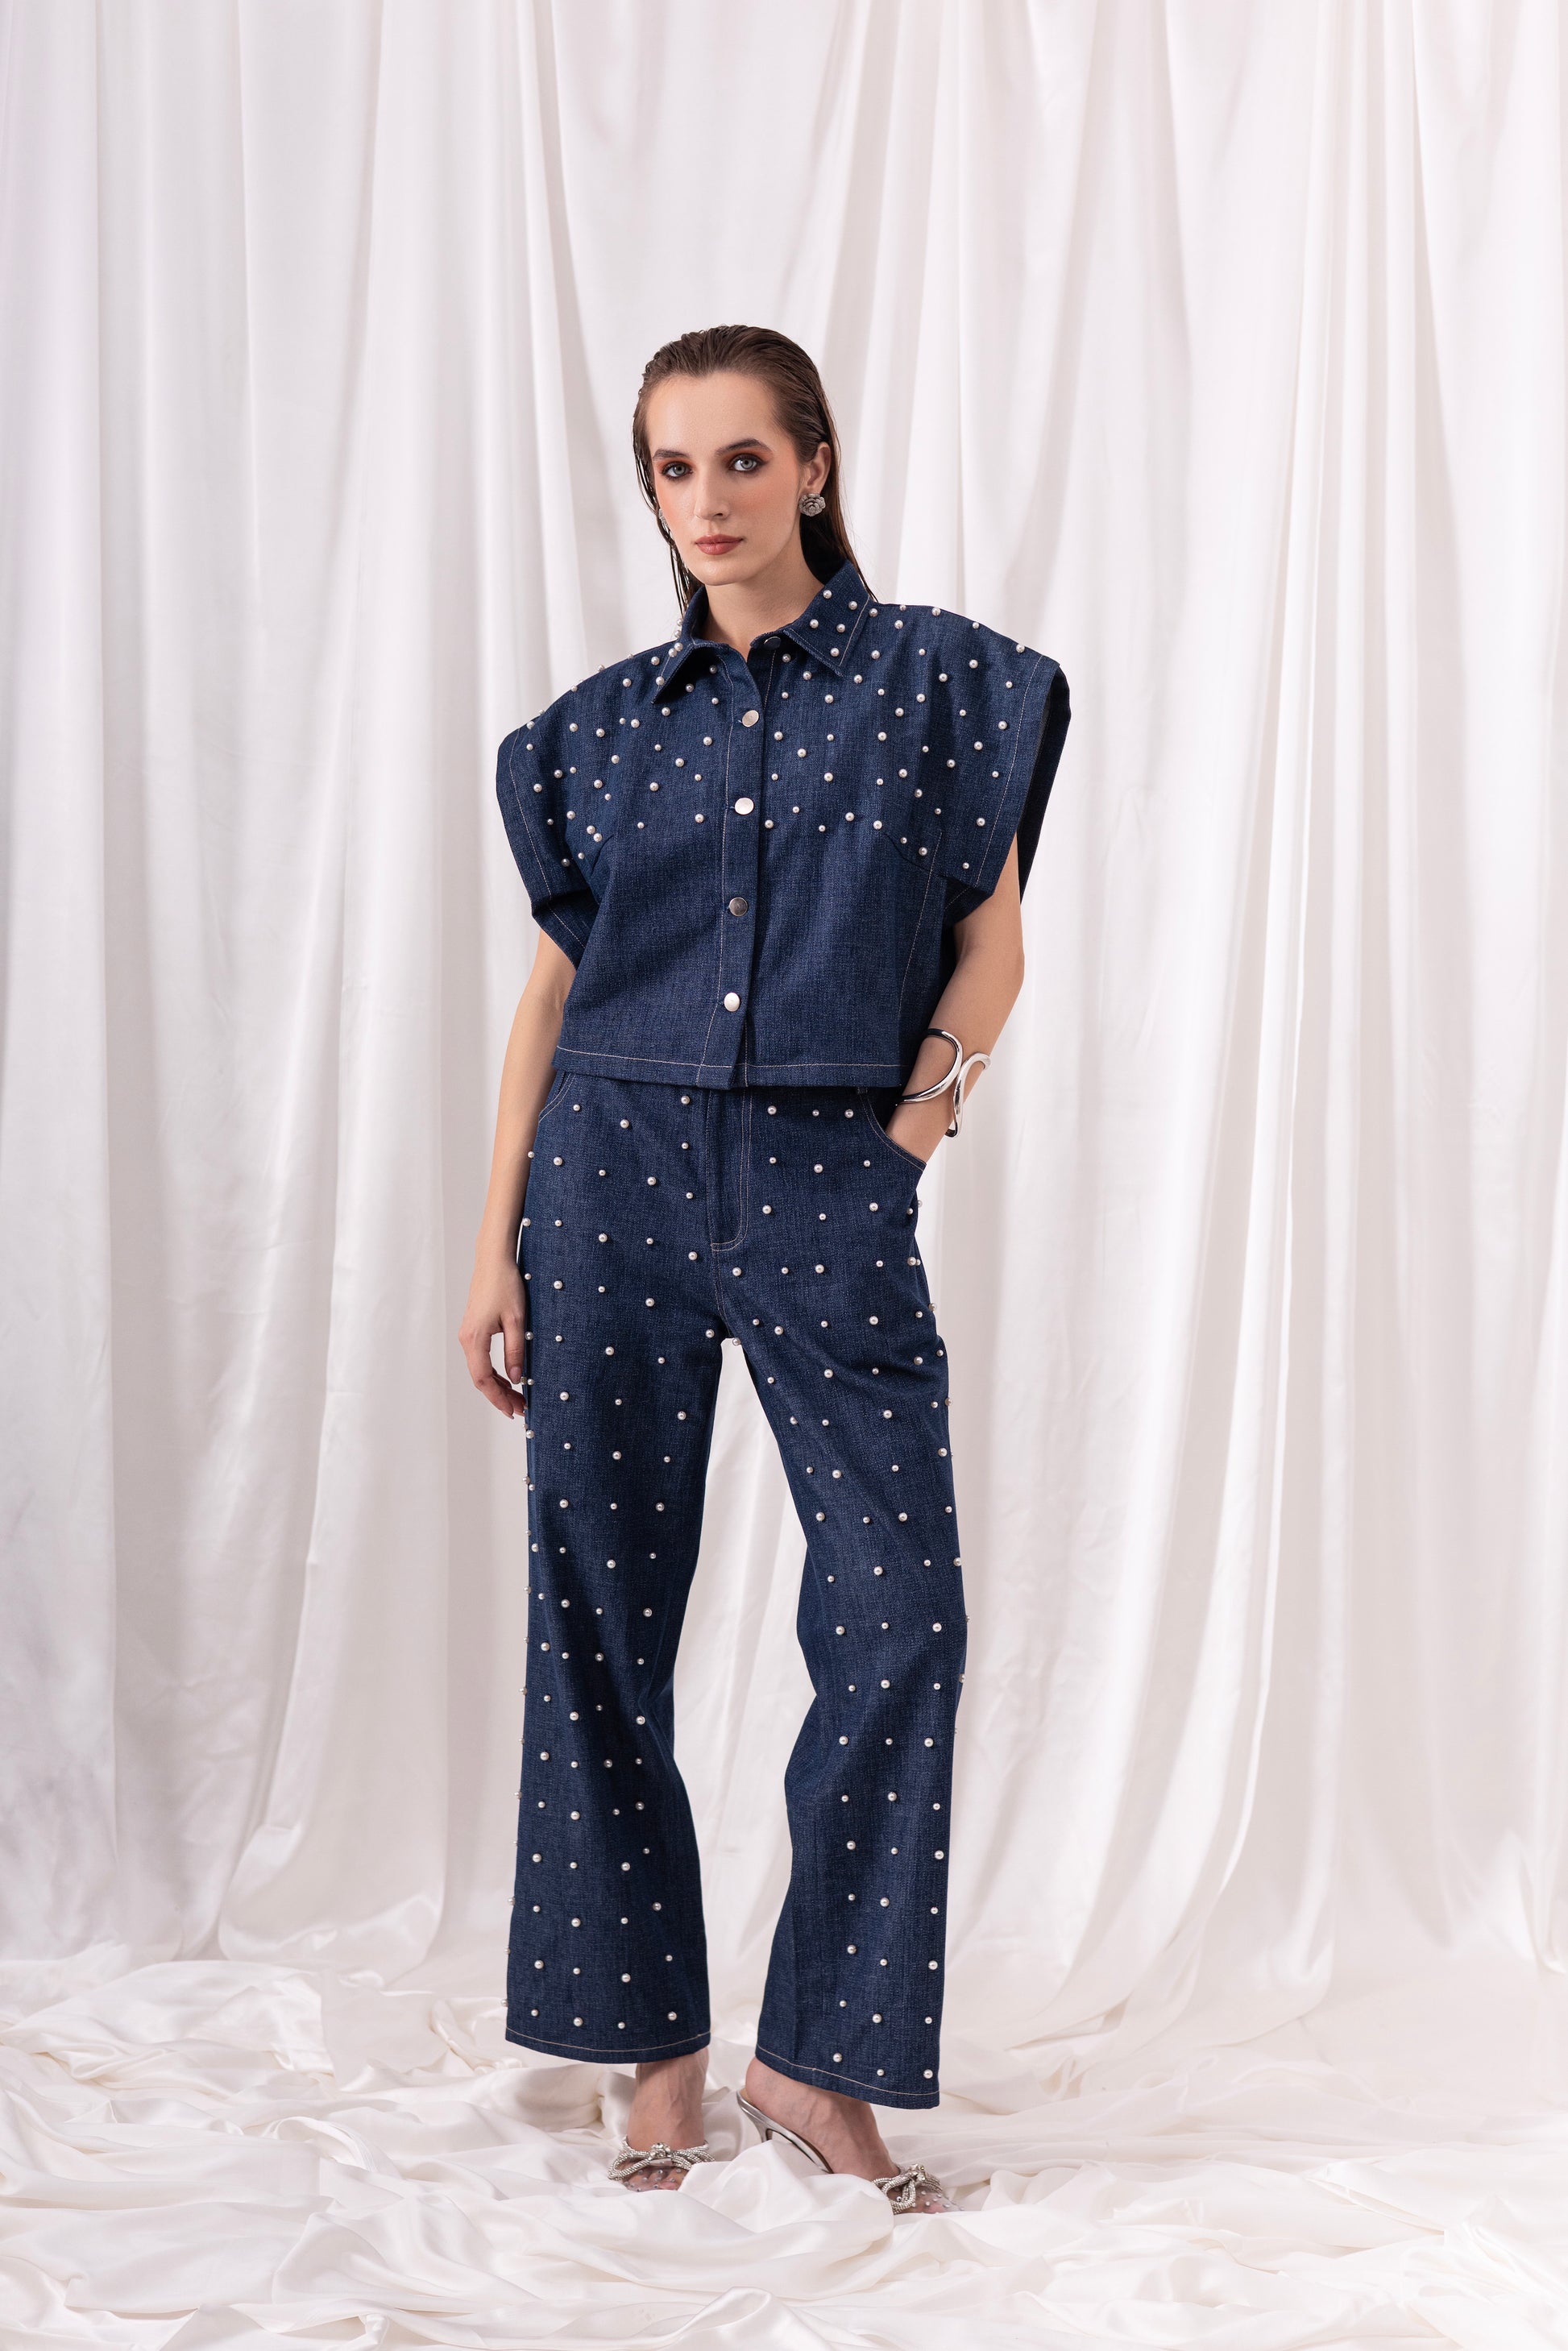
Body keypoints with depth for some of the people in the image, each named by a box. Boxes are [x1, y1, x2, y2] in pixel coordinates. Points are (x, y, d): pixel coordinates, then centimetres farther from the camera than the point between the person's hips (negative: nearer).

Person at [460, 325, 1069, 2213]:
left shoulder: (936, 679, 4)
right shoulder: (609, 723, 9)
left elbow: (991, 934, 7)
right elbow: (554, 986, 10)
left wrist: (931, 1087, -9)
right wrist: (495, 1247, 5)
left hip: (831, 1187, -2)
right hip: (620, 1161, 2)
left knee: (898, 1610, -9)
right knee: (605, 1608, 2)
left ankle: (822, 2056, 6)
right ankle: (657, 2040, 16)